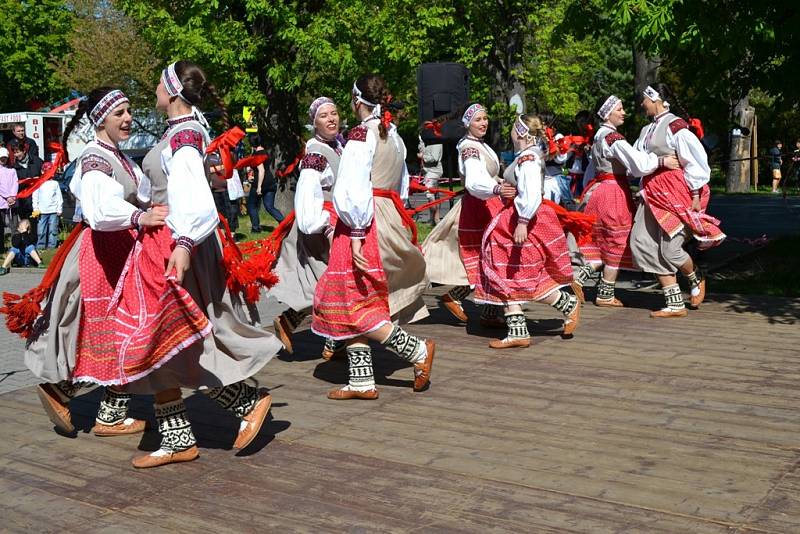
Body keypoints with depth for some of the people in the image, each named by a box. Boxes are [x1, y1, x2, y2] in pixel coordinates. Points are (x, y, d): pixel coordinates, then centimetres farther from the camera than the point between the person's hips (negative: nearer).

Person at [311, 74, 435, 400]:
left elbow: (354, 189, -18)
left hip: (365, 222, -9)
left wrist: (356, 234, -19)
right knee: (361, 304, 10)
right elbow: (402, 185, 20)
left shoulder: (361, 134, -11)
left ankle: (419, 352, 2)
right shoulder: (393, 135, 14)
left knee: (353, 303, -1)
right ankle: (361, 381, 11)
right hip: (389, 218, 9)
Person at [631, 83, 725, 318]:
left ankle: (696, 281, 25)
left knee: (670, 247, -11)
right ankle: (675, 304, 5)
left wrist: (696, 195, -13)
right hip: (653, 193, 9)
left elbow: (696, 160, -12)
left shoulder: (675, 126, -10)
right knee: (642, 243, 0)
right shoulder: (648, 129, 16)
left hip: (675, 194, -9)